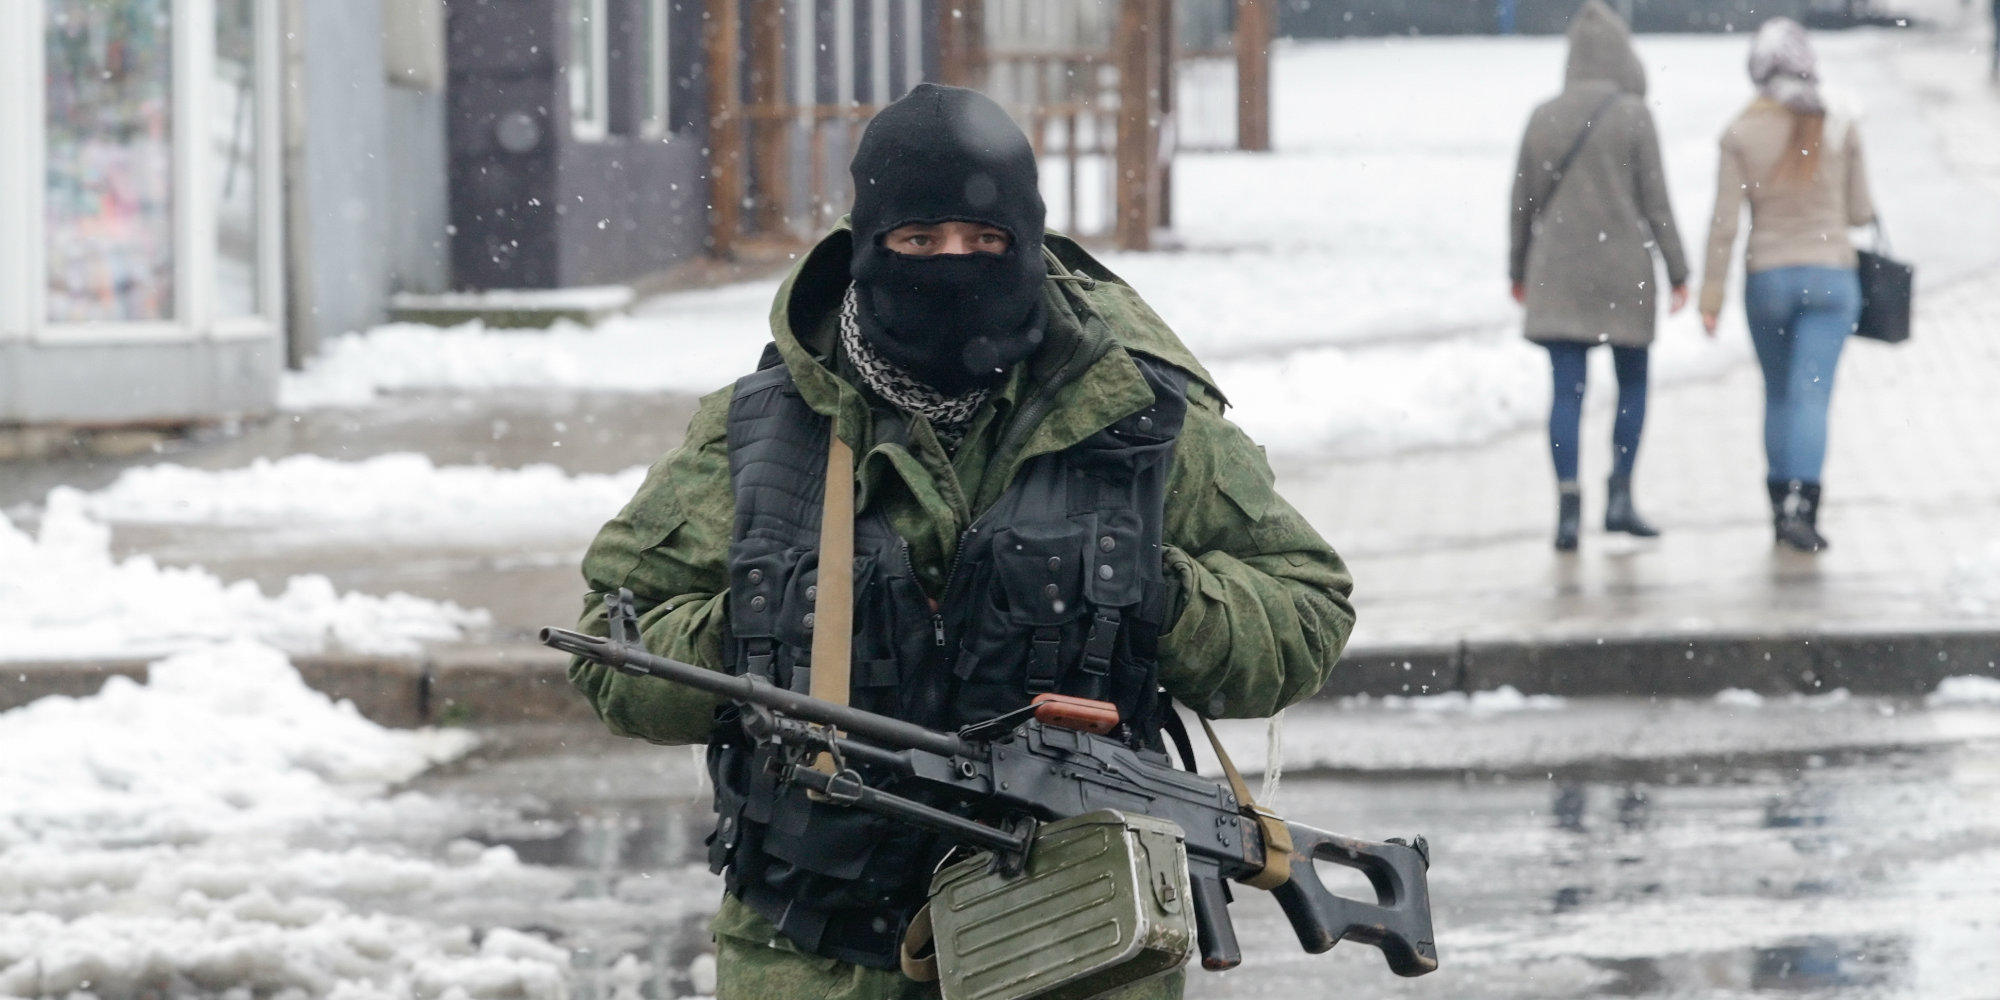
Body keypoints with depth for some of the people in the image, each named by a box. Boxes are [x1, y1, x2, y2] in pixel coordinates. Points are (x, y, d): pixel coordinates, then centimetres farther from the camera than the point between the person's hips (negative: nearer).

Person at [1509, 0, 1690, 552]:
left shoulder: (1544, 118, 3)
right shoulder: (1633, 117, -7)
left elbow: (1523, 200, 8)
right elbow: (1654, 199, -7)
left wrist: (1519, 271, 19)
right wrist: (1677, 271, 0)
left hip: (1556, 274, 2)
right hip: (1623, 270, -2)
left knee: (1567, 391, 2)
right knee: (1632, 382, 14)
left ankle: (1568, 505, -7)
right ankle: (1619, 494, 9)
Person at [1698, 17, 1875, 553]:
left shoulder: (1742, 135, -6)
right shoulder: (1839, 132, -4)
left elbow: (1725, 222, -7)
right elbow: (1859, 212, 3)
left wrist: (1711, 296, -2)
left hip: (1767, 277, 1)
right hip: (1830, 276, -1)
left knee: (1778, 394, 17)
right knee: (1811, 395, -6)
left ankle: (1781, 504, 20)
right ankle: (1801, 504, -21)